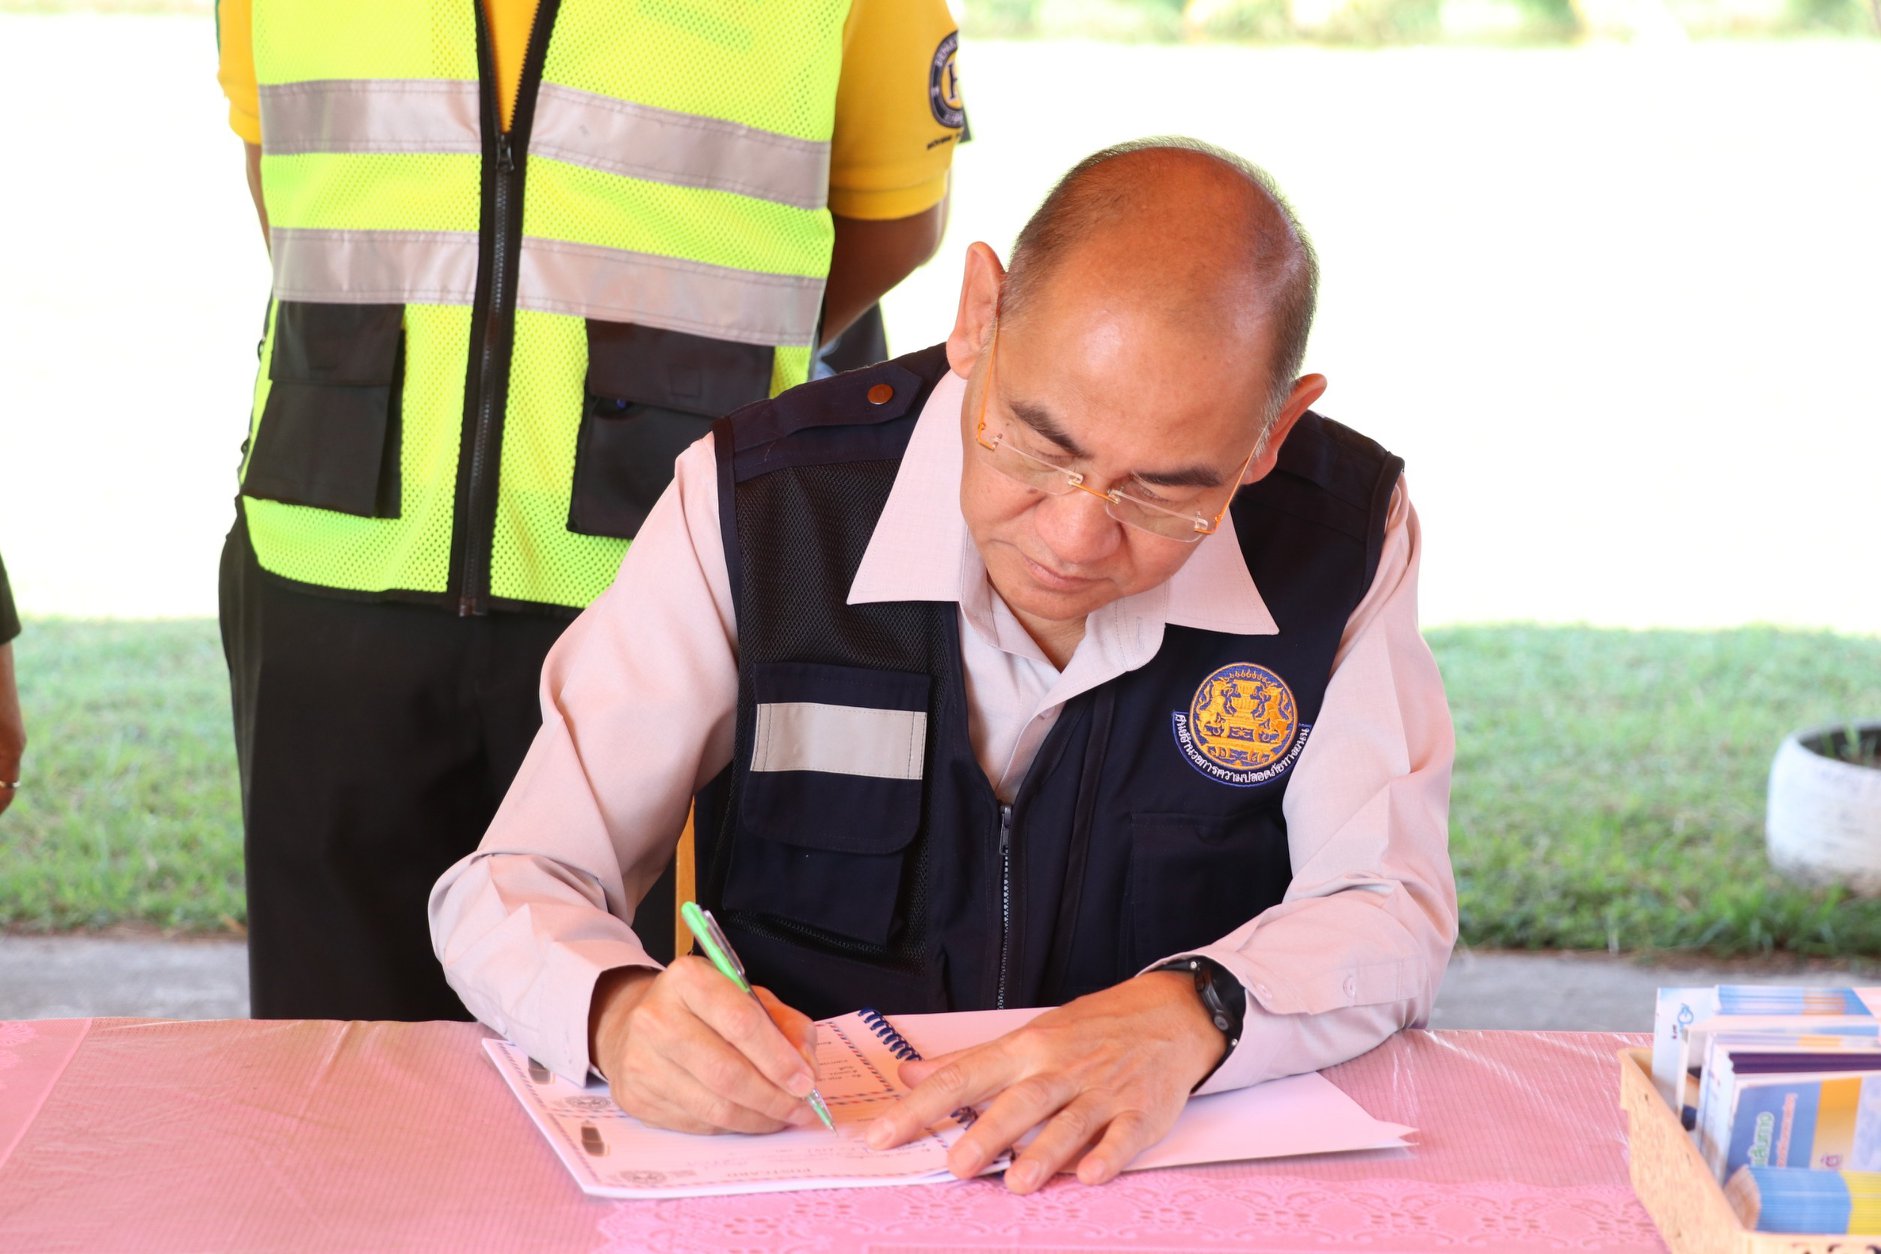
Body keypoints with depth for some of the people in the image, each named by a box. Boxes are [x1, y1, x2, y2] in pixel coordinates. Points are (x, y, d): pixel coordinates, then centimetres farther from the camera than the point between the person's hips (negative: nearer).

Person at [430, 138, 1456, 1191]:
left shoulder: (1345, 538, -7)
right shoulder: (753, 509, -11)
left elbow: (1391, 913, -5)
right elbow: (511, 889, -7)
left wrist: (1188, 1014, -25)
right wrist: (620, 1013, -29)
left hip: (1176, 1175, 0)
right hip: (791, 1172, 0)